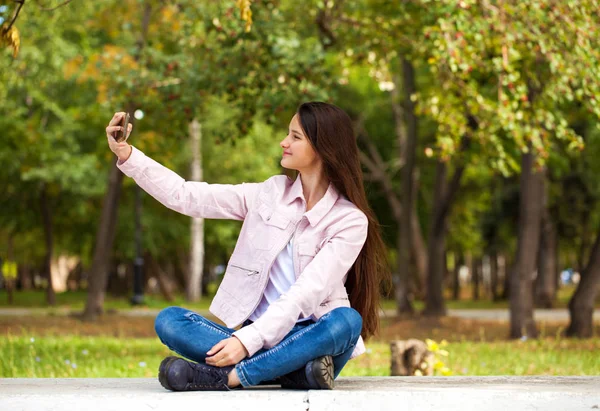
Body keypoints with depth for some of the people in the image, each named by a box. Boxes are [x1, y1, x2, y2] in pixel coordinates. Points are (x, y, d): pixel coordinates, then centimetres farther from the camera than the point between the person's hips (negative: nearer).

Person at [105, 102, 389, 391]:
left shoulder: (351, 221, -6)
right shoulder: (271, 194, 8)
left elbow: (306, 293, -17)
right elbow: (186, 197, 5)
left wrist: (248, 340, -27)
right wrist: (127, 155, -4)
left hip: (309, 341, -4)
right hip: (256, 340, 4)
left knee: (347, 321, -36)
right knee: (168, 320, -19)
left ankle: (224, 376, -34)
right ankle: (294, 370, -31)